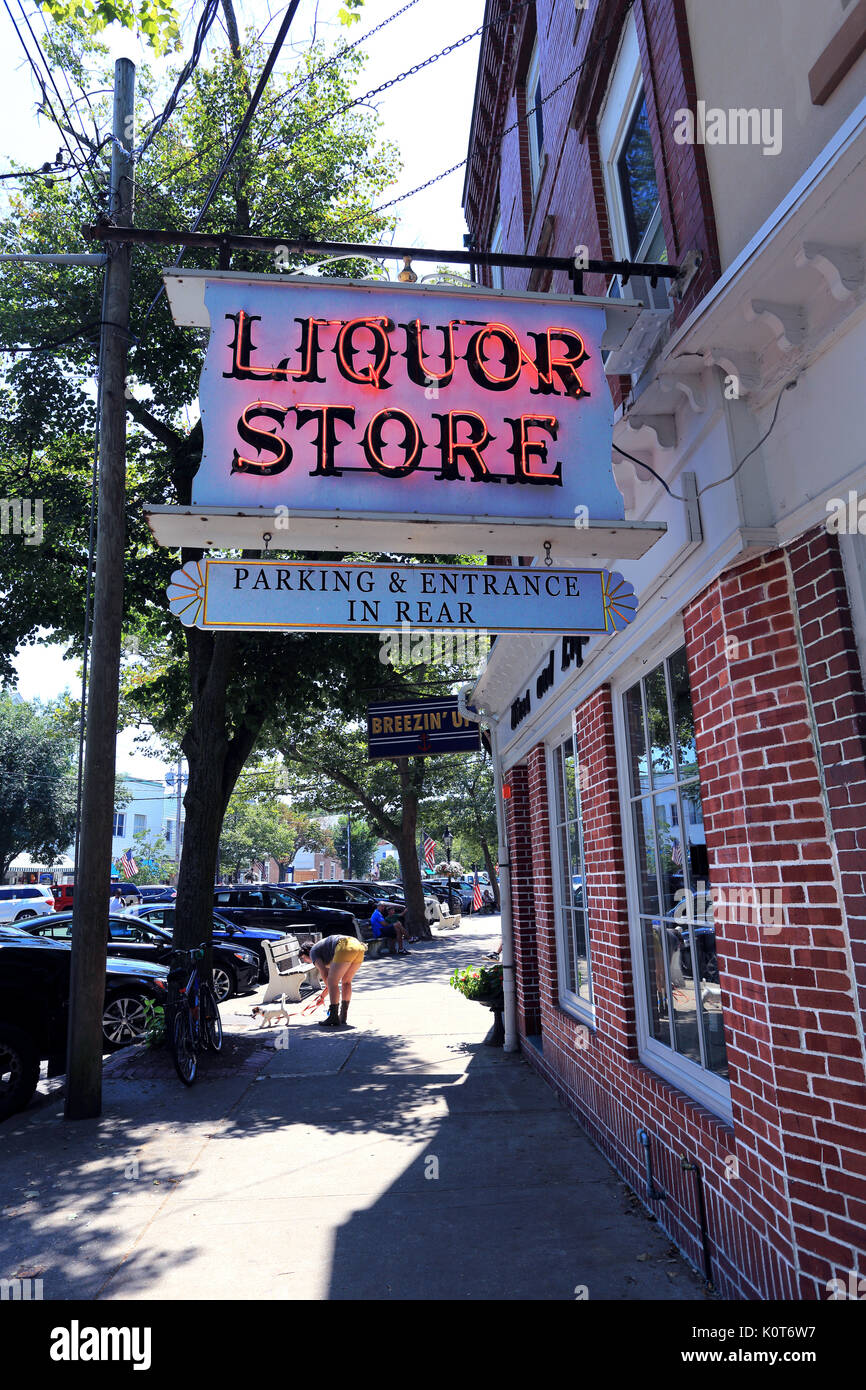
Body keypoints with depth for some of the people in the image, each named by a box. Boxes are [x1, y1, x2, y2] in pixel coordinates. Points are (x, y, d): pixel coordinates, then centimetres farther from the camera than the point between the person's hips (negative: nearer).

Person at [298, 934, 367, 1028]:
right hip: (359, 947, 8)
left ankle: (334, 1018, 4)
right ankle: (342, 1017, 21)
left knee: (332, 982, 4)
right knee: (346, 982, 20)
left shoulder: (313, 951, 19)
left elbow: (324, 974, 8)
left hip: (345, 948, -8)